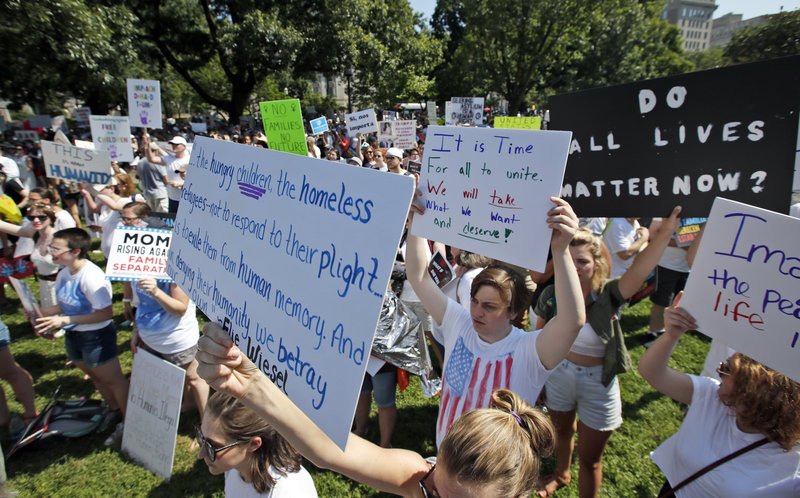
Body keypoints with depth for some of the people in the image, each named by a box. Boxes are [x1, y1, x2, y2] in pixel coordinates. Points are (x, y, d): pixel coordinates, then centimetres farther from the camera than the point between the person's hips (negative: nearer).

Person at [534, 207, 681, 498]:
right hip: (558, 377, 3)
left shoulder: (608, 296, -23)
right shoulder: (550, 295, -16)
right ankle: (561, 474, 62)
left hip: (597, 385, -3)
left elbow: (640, 270, -42)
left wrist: (667, 230, -55)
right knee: (562, 432, 32)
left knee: (589, 459, 15)